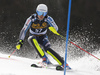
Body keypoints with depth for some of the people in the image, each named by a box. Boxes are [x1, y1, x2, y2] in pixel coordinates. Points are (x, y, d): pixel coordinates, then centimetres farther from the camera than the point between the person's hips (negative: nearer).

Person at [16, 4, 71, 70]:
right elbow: (24, 30, -16)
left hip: (43, 37, 0)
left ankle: (63, 64, -27)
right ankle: (45, 59, -39)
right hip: (33, 38, 0)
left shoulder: (48, 19, -19)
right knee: (32, 39, -36)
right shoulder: (31, 19, -20)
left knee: (47, 49, -29)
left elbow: (56, 29, -12)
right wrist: (20, 41, -25)